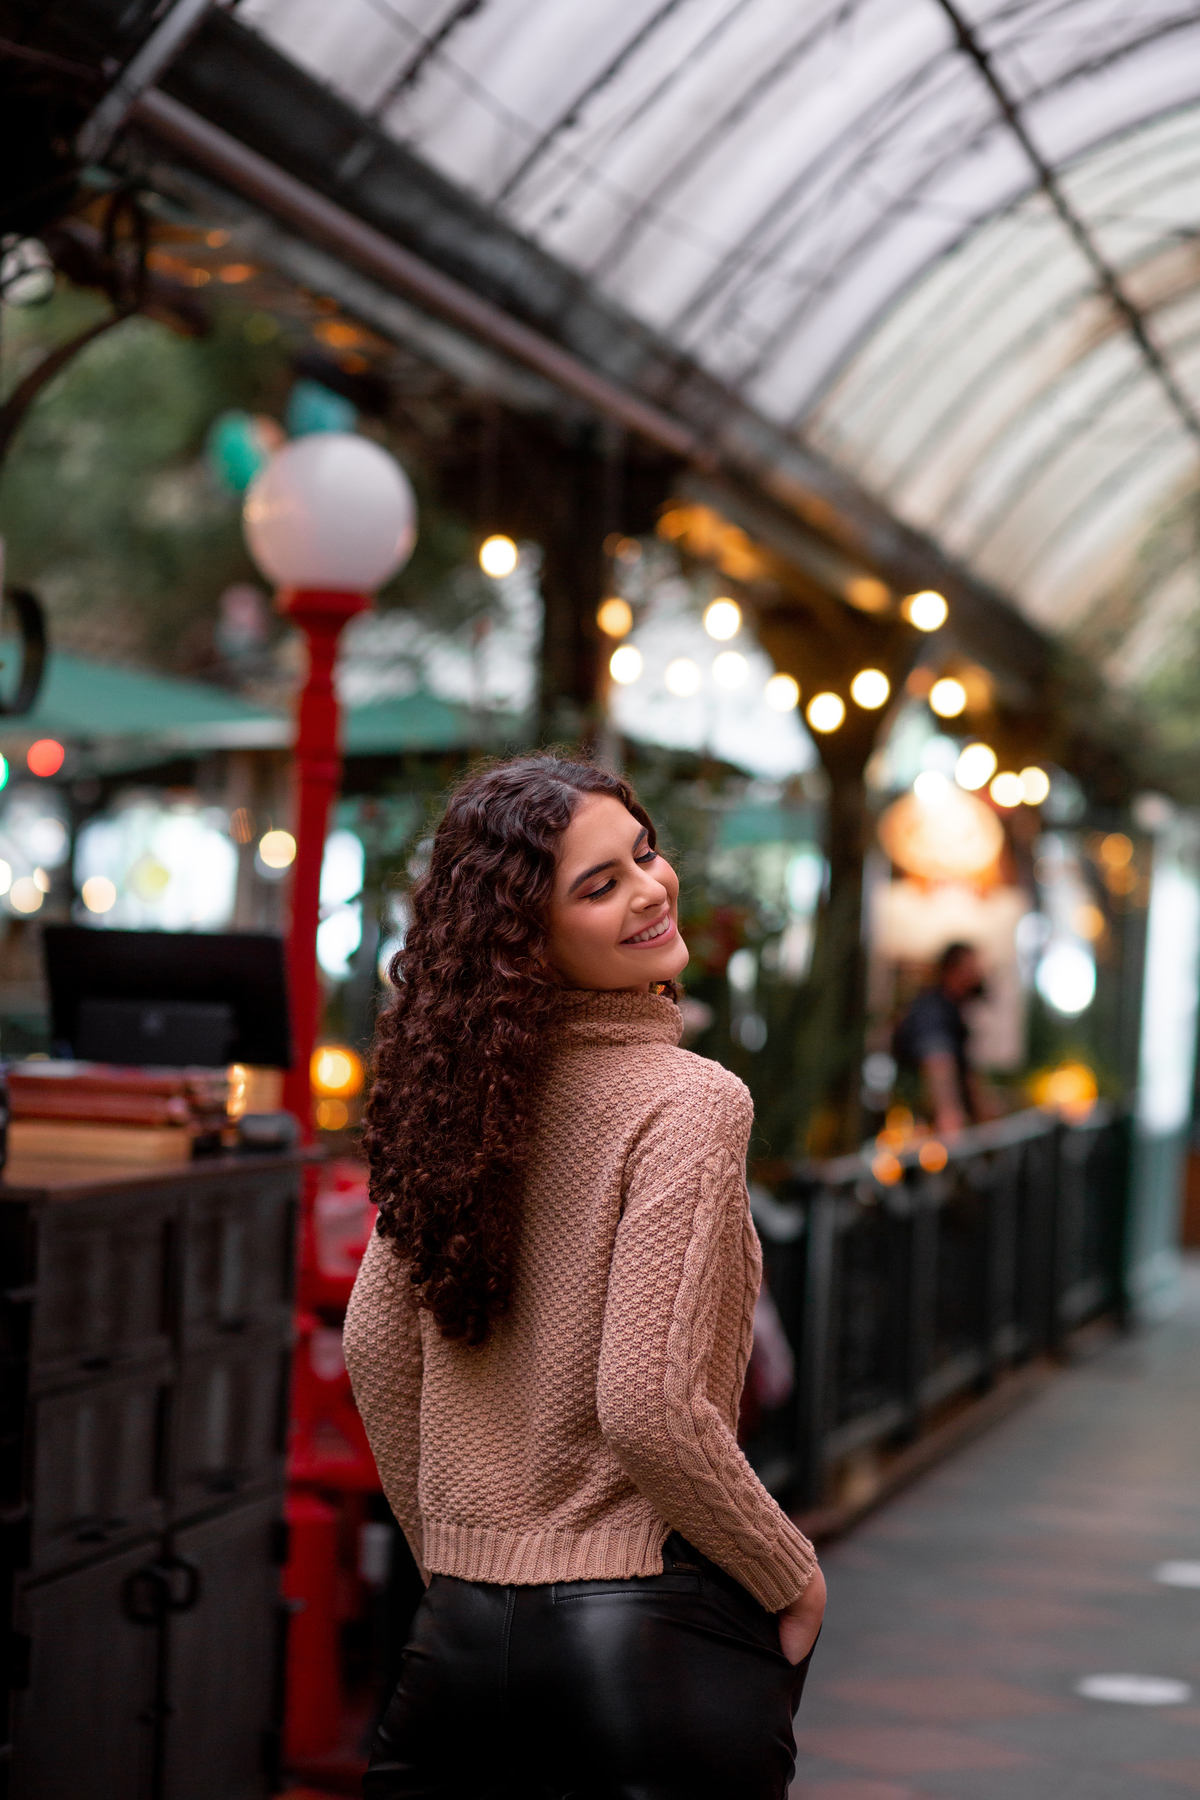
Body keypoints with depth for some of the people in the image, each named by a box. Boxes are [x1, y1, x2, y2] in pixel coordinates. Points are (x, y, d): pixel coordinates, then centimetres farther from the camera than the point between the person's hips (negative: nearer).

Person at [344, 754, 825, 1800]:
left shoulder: (468, 1084, 3)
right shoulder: (686, 1103, -16)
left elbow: (376, 1345, 10)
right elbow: (647, 1407, -21)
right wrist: (792, 1577, -7)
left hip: (462, 1627, 6)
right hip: (649, 1622, -6)